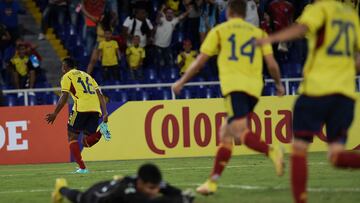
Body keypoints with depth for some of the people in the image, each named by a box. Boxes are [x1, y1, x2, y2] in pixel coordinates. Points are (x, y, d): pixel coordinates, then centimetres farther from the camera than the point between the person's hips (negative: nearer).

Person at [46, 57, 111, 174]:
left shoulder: (67, 77, 11)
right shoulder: (86, 75, 30)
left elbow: (64, 97, -3)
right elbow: (100, 94, 19)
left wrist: (55, 114, 0)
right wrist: (104, 114, 12)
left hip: (81, 108, -5)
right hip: (95, 109, 6)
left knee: (72, 137, 9)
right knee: (86, 142, 10)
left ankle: (82, 167, -4)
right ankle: (102, 131, -19)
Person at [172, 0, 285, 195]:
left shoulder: (219, 31, 10)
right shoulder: (258, 32, 18)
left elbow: (200, 62, 11)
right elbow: (272, 64, 10)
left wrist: (181, 82, 22)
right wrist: (279, 84, 28)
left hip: (233, 85, -5)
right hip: (254, 86, 5)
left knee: (240, 131, -19)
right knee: (226, 133, 14)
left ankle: (272, 152, -44)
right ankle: (213, 182, 12)